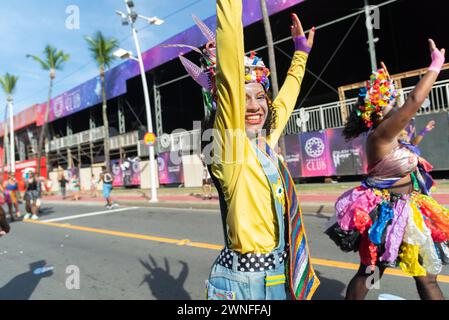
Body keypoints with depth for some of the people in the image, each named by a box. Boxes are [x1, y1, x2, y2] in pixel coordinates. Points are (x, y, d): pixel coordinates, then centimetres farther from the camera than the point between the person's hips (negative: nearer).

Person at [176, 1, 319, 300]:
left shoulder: (267, 141, 3)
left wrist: (301, 51, 28)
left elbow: (287, 98, 18)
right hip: (243, 281, -7)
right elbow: (229, 72, -27)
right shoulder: (230, 142, -15)